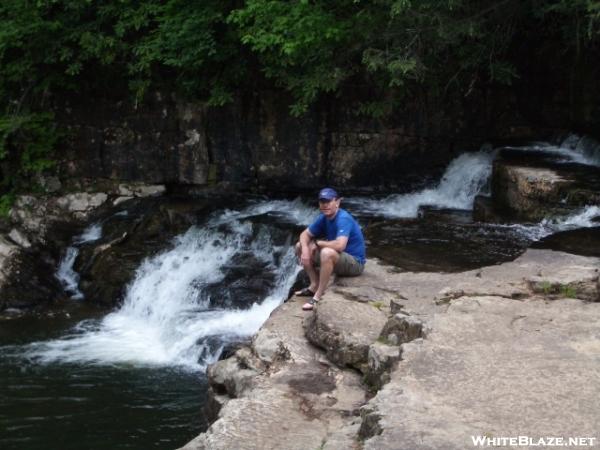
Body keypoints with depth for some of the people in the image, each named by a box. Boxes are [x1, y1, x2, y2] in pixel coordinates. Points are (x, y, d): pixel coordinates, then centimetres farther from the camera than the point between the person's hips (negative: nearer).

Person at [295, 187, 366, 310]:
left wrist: (318, 243, -21)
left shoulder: (343, 219, -25)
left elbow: (340, 245, -39)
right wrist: (305, 248, -17)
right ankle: (314, 286, 3)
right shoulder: (324, 218, 0)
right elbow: (305, 234, 7)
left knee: (327, 252, -40)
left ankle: (318, 297, -28)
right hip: (338, 260, 9)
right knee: (300, 246, 5)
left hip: (355, 263, -9)